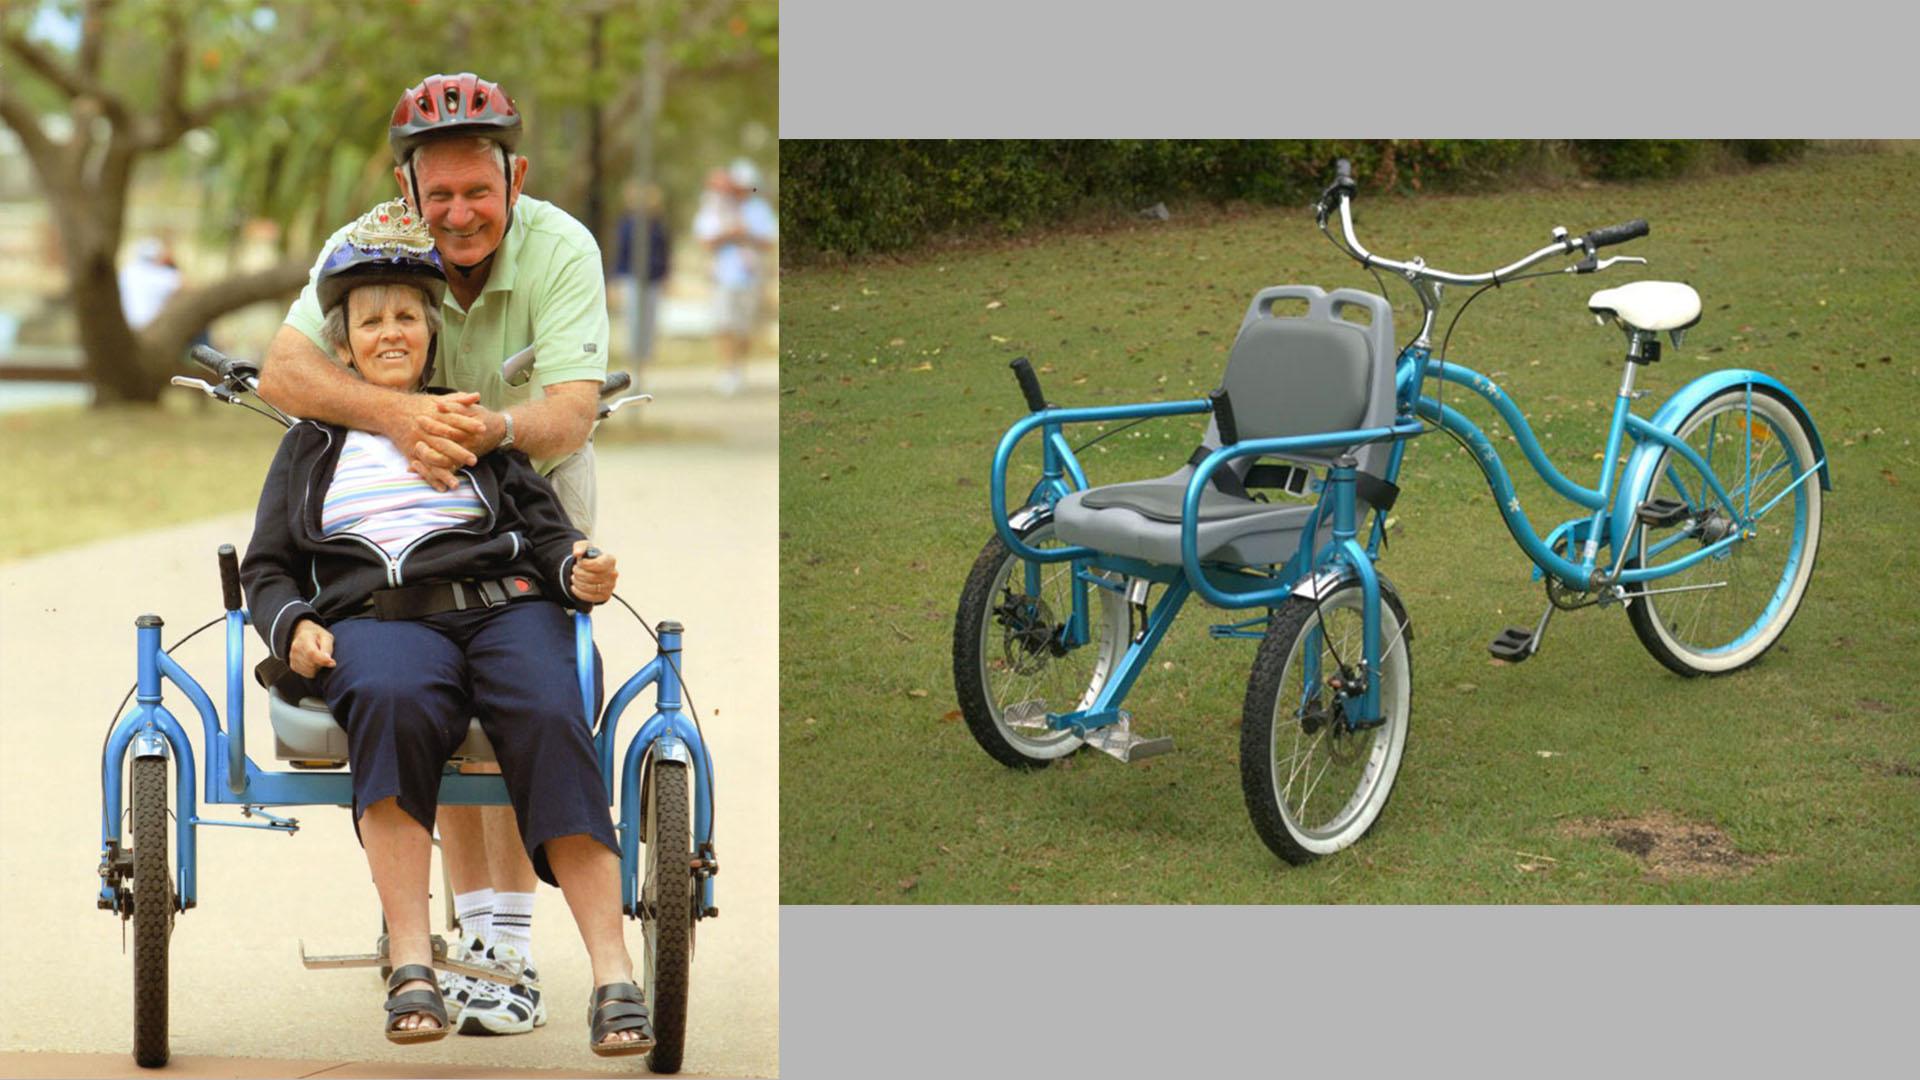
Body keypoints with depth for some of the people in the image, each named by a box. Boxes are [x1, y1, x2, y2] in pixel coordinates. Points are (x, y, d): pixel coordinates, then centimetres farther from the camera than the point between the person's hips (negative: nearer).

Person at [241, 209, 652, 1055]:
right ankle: (410, 967, -44)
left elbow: (541, 520, 21)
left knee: (549, 716, -35)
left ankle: (614, 976, -42)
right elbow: (267, 567, 24)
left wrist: (576, 568, -3)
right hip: (376, 615, -1)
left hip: (503, 601, 1)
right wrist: (291, 627, 1)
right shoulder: (312, 445, 30)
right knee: (391, 698, -40)